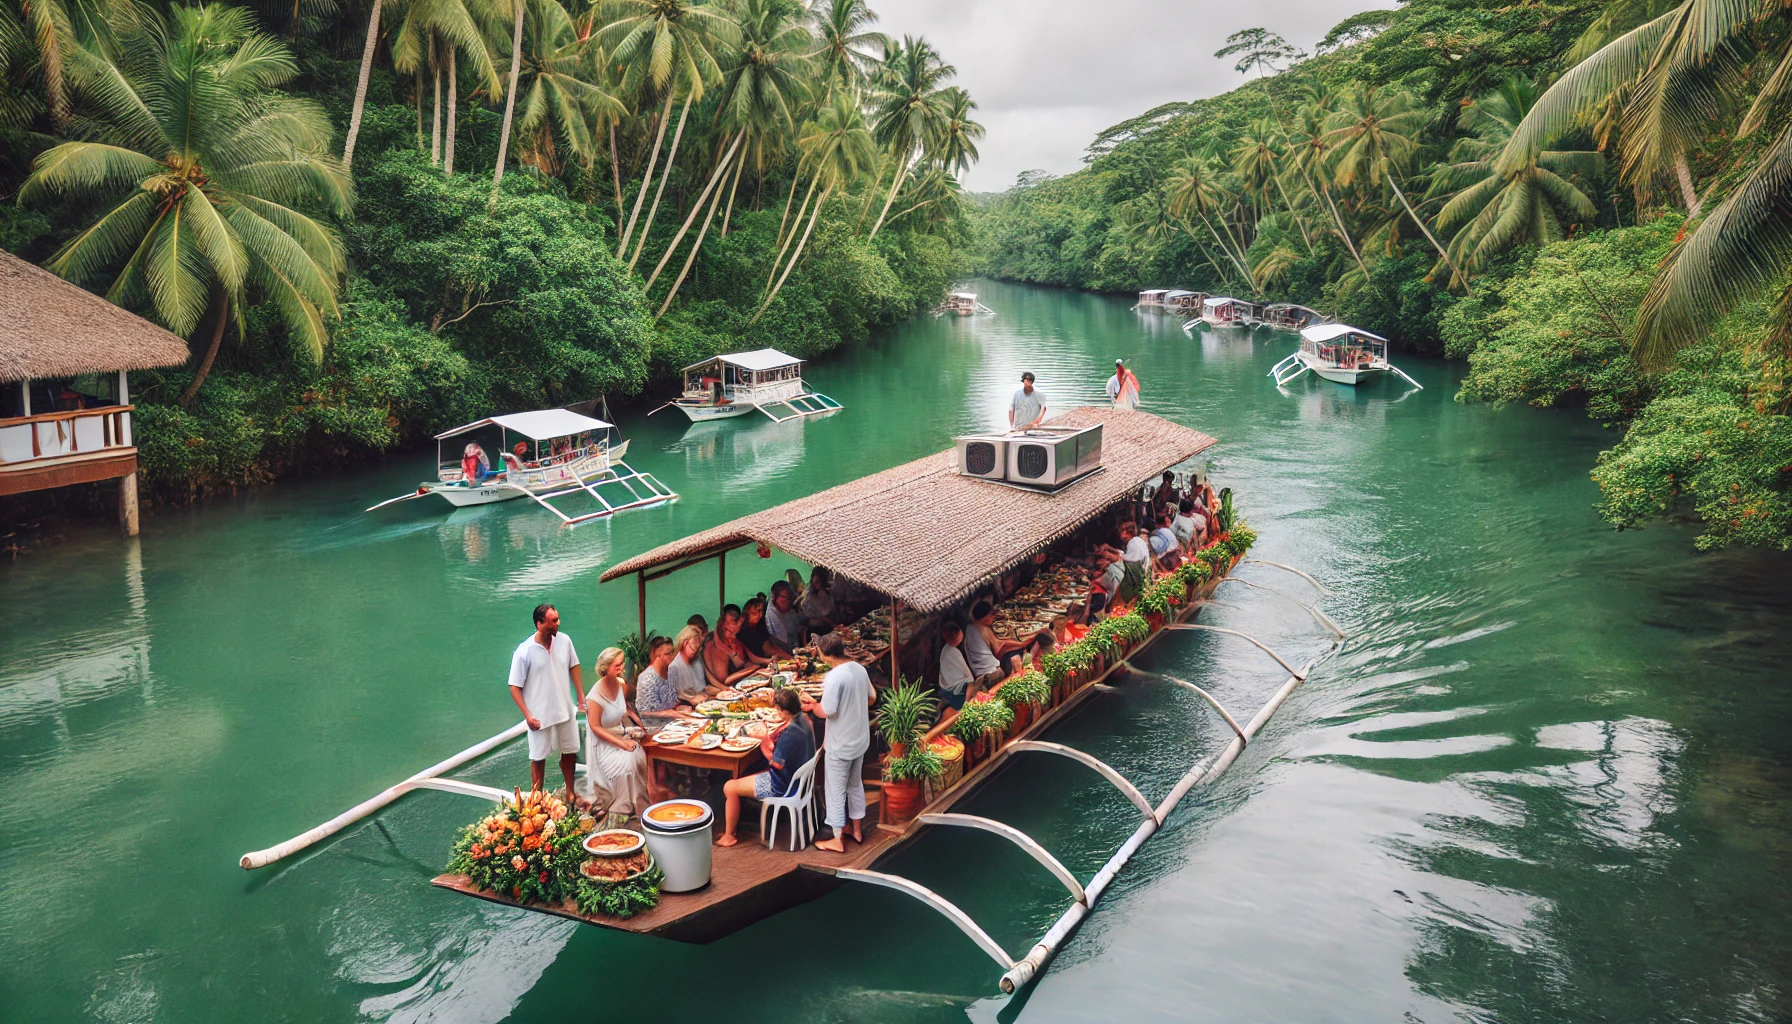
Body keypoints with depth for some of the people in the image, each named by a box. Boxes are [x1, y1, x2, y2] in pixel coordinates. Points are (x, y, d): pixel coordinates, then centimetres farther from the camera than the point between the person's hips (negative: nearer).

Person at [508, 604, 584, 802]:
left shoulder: (564, 640, -6)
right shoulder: (524, 651, -18)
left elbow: (574, 666, 10)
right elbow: (515, 687, -12)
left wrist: (581, 695, 6)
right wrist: (527, 715, -16)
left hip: (565, 711, 4)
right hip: (540, 716, -4)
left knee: (570, 753, 15)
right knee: (538, 758, 9)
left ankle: (570, 793, 35)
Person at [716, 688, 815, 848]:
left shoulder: (789, 733, -31)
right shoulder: (803, 720, -3)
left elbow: (777, 762, -23)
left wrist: (766, 740, -12)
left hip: (782, 786, -10)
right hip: (797, 778, 10)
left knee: (730, 787, -1)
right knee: (741, 779, 23)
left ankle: (728, 836, 13)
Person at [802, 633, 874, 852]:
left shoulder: (834, 677, -26)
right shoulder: (859, 668, -1)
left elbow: (827, 712, -25)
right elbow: (870, 699, 10)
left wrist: (812, 706, -6)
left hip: (840, 744, -8)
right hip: (860, 739, 8)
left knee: (836, 790, 6)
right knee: (856, 784, 22)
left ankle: (837, 840, 16)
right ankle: (857, 830, 35)